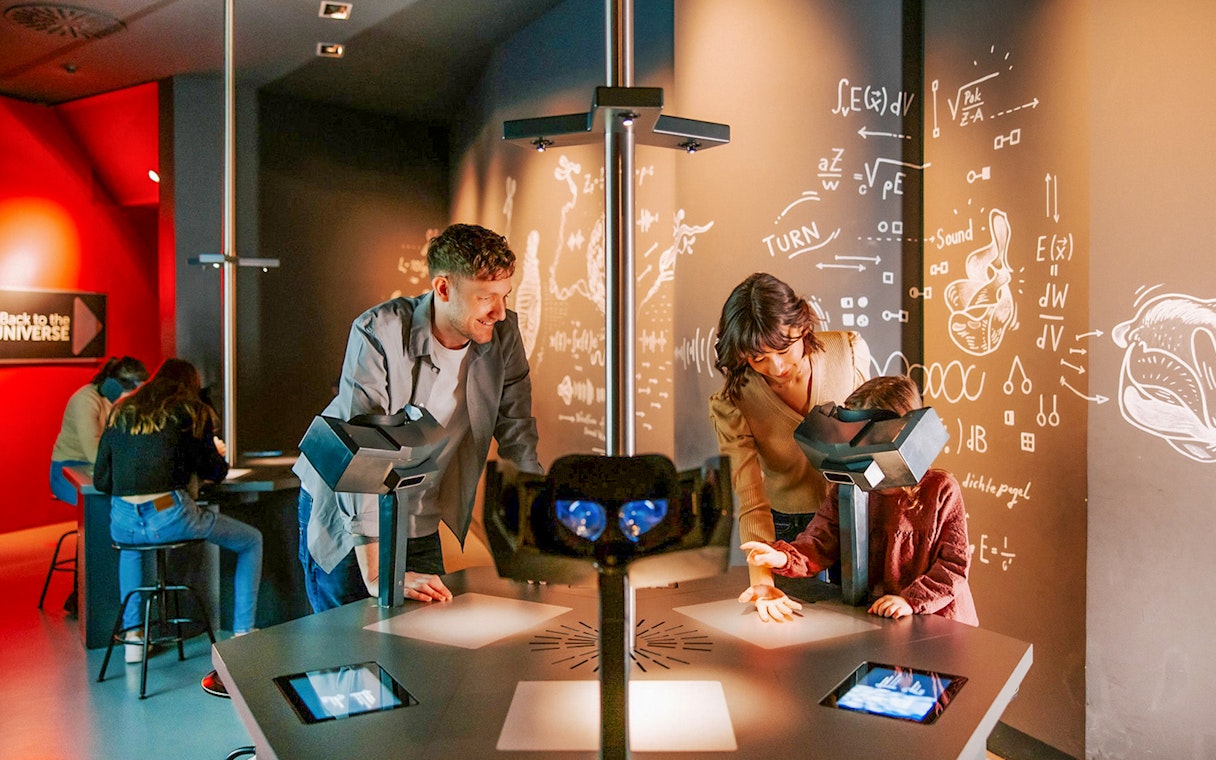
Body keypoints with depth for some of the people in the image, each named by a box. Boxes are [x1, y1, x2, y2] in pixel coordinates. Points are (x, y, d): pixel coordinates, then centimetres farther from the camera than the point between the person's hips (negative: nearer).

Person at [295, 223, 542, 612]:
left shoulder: (504, 333, -11)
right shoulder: (379, 334, -26)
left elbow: (516, 435, -4)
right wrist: (376, 575, -37)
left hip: (421, 526, 4)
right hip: (343, 521, -4)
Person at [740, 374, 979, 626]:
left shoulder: (941, 490, -3)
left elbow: (956, 563, -4)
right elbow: (820, 543, -2)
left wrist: (911, 600, -16)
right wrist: (783, 557, -22)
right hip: (865, 620, 2)